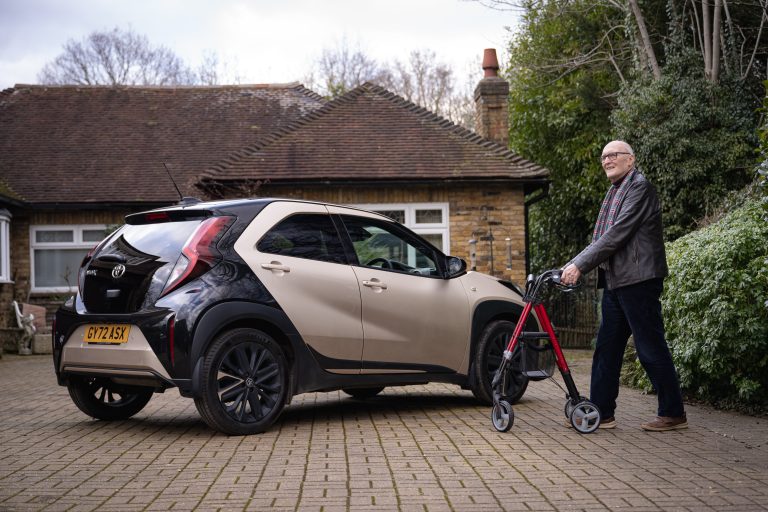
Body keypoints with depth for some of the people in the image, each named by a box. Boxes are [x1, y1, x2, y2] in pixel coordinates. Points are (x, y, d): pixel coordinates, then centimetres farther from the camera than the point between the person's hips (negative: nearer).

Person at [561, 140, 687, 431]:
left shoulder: (640, 187, -10)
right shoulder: (615, 191, 19)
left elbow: (617, 234, -18)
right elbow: (603, 239, 19)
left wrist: (579, 265, -19)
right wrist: (574, 265, 7)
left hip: (638, 282, -9)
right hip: (615, 283, 9)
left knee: (651, 349, -3)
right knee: (606, 349, 10)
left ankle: (673, 414, 6)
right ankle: (601, 413, 15)